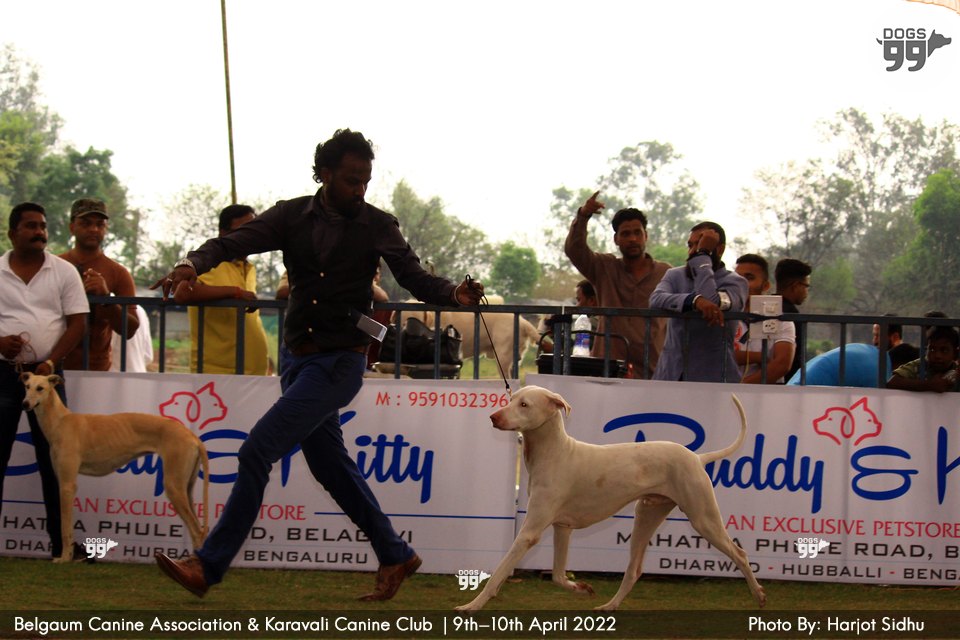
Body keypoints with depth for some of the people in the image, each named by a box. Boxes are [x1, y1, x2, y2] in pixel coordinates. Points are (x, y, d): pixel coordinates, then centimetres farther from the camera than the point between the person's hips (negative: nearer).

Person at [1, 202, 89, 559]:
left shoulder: (64, 272, 4)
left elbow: (77, 324, 0)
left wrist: (50, 363, -11)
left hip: (46, 372, 0)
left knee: (54, 458, 0)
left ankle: (61, 542, 4)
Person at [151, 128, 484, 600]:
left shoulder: (377, 226, -3)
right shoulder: (292, 216, 3)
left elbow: (415, 279, -4)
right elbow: (233, 242, -7)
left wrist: (455, 293, -26)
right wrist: (192, 264, -28)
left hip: (340, 362, -6)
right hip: (299, 359, 6)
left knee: (257, 451, -14)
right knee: (329, 464, 15)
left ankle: (209, 565, -12)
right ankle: (395, 556, 30)